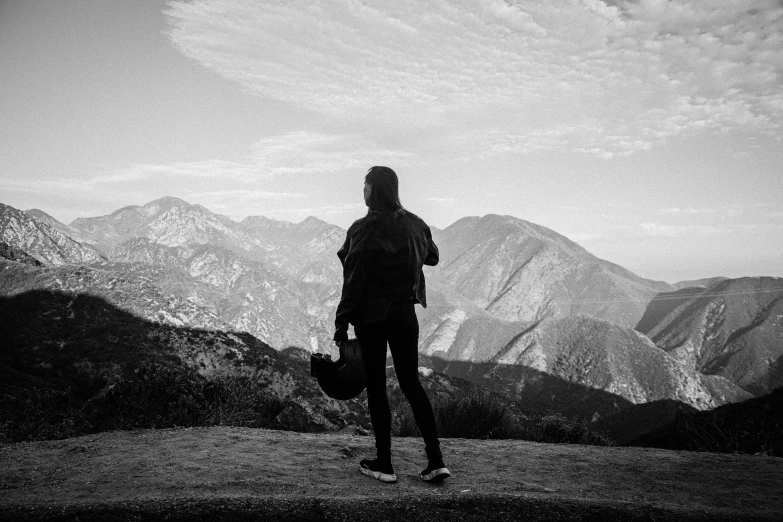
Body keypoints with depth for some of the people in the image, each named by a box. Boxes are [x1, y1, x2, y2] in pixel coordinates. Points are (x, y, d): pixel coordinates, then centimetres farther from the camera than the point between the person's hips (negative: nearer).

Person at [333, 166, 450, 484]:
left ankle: (384, 464, 16)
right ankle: (436, 460, 11)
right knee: (411, 384, 13)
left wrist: (341, 324, -10)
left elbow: (354, 282, -16)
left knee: (376, 388, 7)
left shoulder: (364, 230, -15)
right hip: (405, 314, 5)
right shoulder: (413, 224, 2)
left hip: (371, 317, -5)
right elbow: (432, 257, 20)